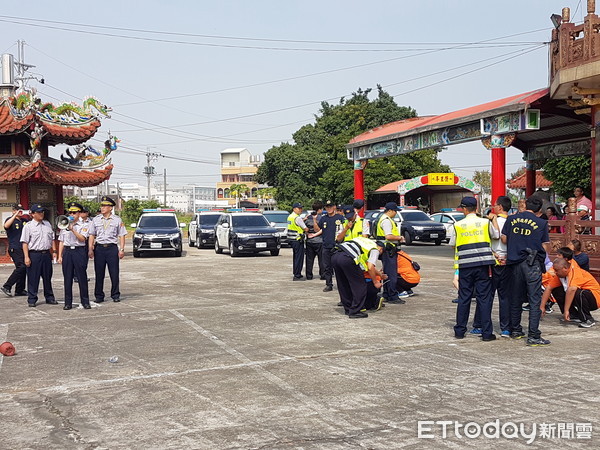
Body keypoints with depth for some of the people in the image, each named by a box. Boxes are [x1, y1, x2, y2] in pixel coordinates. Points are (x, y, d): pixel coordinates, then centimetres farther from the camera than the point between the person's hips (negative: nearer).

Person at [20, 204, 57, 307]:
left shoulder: (47, 224, 13)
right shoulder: (28, 226, -4)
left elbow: (52, 239, 19)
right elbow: (25, 243, -7)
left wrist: (54, 251, 10)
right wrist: (26, 257, -13)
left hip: (46, 254, 5)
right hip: (34, 255, -5)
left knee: (47, 277, 12)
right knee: (33, 278, -1)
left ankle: (49, 298, 21)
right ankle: (32, 300, 8)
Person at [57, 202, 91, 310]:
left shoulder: (83, 226, 4)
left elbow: (82, 238, -11)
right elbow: (61, 242, 16)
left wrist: (72, 229, -17)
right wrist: (60, 256, 10)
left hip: (79, 250, -3)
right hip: (67, 251, 3)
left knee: (82, 277, -2)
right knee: (67, 278, 3)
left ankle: (85, 301, 6)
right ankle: (68, 303, 9)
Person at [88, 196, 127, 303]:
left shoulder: (117, 220, 6)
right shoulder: (96, 220, 11)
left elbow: (121, 235, 5)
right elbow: (91, 235, 12)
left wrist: (122, 249, -3)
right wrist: (90, 249, 4)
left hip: (112, 248, -2)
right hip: (99, 248, 2)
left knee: (114, 274, -1)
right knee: (99, 274, 3)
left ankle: (115, 295, 10)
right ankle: (98, 296, 11)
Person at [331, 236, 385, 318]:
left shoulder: (368, 243, 36)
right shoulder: (375, 250, 12)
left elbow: (369, 264, 45)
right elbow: (370, 268, -1)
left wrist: (380, 274, 55)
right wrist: (375, 282, 12)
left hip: (334, 256, 9)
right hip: (347, 259, -9)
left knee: (343, 286, 21)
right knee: (359, 286, 5)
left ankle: (348, 309, 32)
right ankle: (355, 312, 7)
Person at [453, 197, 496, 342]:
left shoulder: (458, 225, 2)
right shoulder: (485, 222, 1)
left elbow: (454, 246, 8)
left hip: (465, 266, 1)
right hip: (483, 264, 0)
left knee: (464, 298, 9)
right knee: (484, 298, 2)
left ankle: (460, 331, 16)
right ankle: (486, 333, 2)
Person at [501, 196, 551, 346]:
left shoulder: (512, 219, 4)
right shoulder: (541, 223, -4)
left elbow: (503, 239, 7)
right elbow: (546, 247, -2)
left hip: (514, 262, 4)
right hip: (533, 263, -4)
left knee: (516, 298, 15)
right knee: (534, 300, -1)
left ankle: (515, 330, 26)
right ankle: (533, 336, -5)